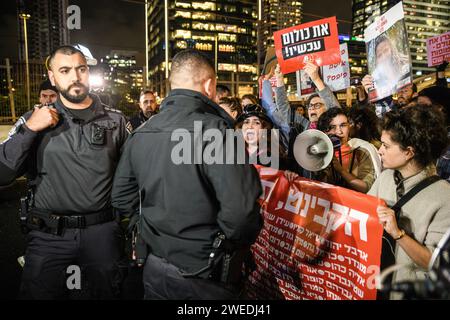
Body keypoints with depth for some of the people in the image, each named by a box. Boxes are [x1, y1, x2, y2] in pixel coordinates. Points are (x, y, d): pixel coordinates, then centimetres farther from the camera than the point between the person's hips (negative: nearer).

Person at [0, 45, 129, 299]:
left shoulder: (114, 120, 2)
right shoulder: (35, 120, 2)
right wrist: (28, 129, -16)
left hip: (102, 231, 1)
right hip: (48, 235, 0)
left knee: (106, 292, 14)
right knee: (39, 292, 12)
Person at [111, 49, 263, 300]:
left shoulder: (139, 134, 0)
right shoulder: (214, 130, -21)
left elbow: (122, 198, 5)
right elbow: (241, 210, -29)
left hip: (155, 269, 6)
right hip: (202, 277, -5)